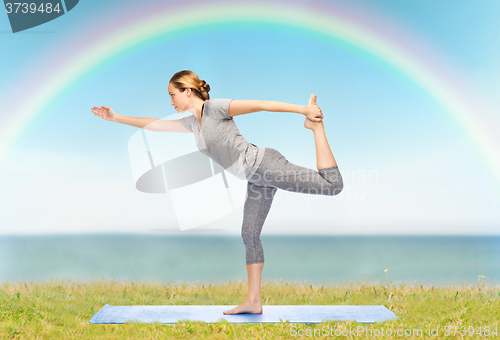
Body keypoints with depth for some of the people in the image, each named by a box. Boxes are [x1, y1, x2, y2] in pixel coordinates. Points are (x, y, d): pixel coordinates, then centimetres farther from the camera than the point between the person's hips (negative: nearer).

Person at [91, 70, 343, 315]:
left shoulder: (214, 108, -9)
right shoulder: (191, 123, 17)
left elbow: (262, 104, -14)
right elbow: (153, 124, 25)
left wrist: (303, 109, -18)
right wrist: (116, 118, 25)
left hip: (265, 164, -8)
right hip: (256, 179, 8)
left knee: (332, 184, -15)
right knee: (249, 234, 6)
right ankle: (253, 301, 11)